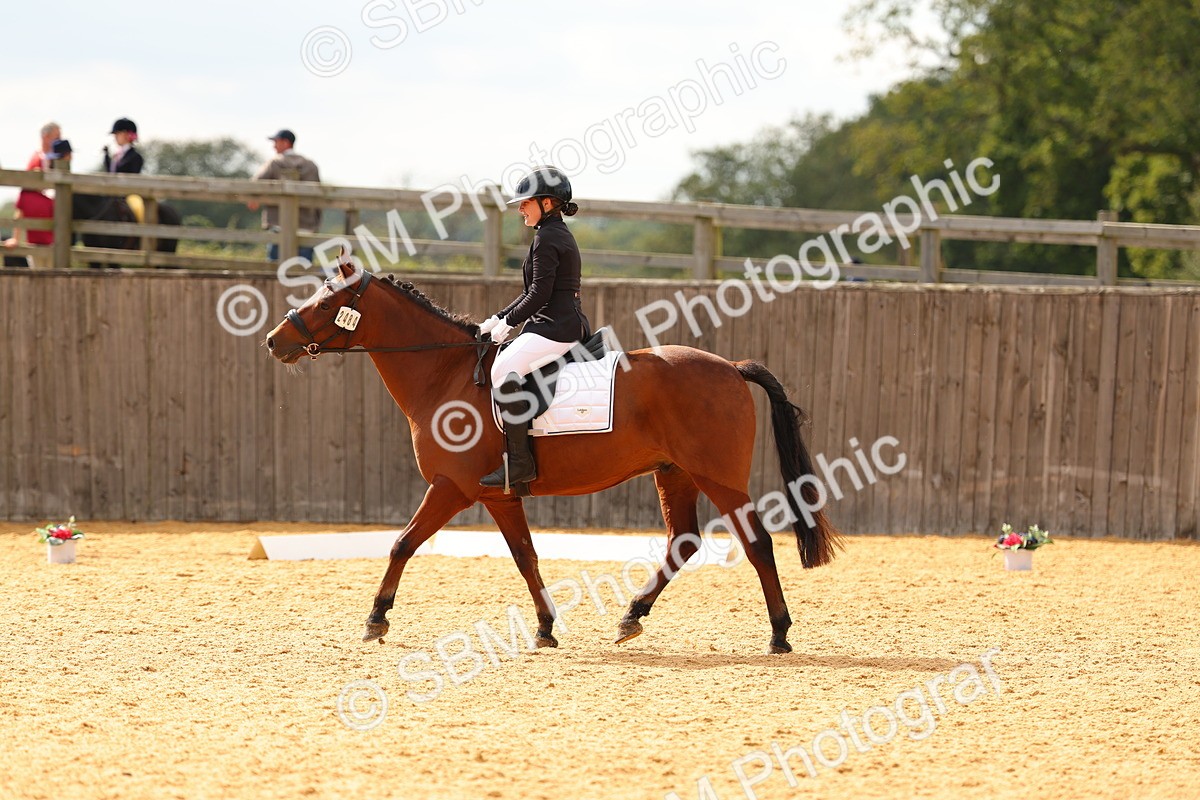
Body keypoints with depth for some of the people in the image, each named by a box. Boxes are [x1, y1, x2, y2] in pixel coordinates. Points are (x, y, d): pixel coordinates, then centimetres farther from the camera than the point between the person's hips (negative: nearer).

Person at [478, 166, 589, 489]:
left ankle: (519, 461, -31)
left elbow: (539, 293, -17)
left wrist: (508, 322, -7)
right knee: (503, 365, 22)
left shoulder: (546, 237, -10)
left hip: (556, 326, -11)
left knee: (503, 369, -26)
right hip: (570, 325, 11)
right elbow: (534, 292, 25)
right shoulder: (560, 235, 22)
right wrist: (497, 319, 18)